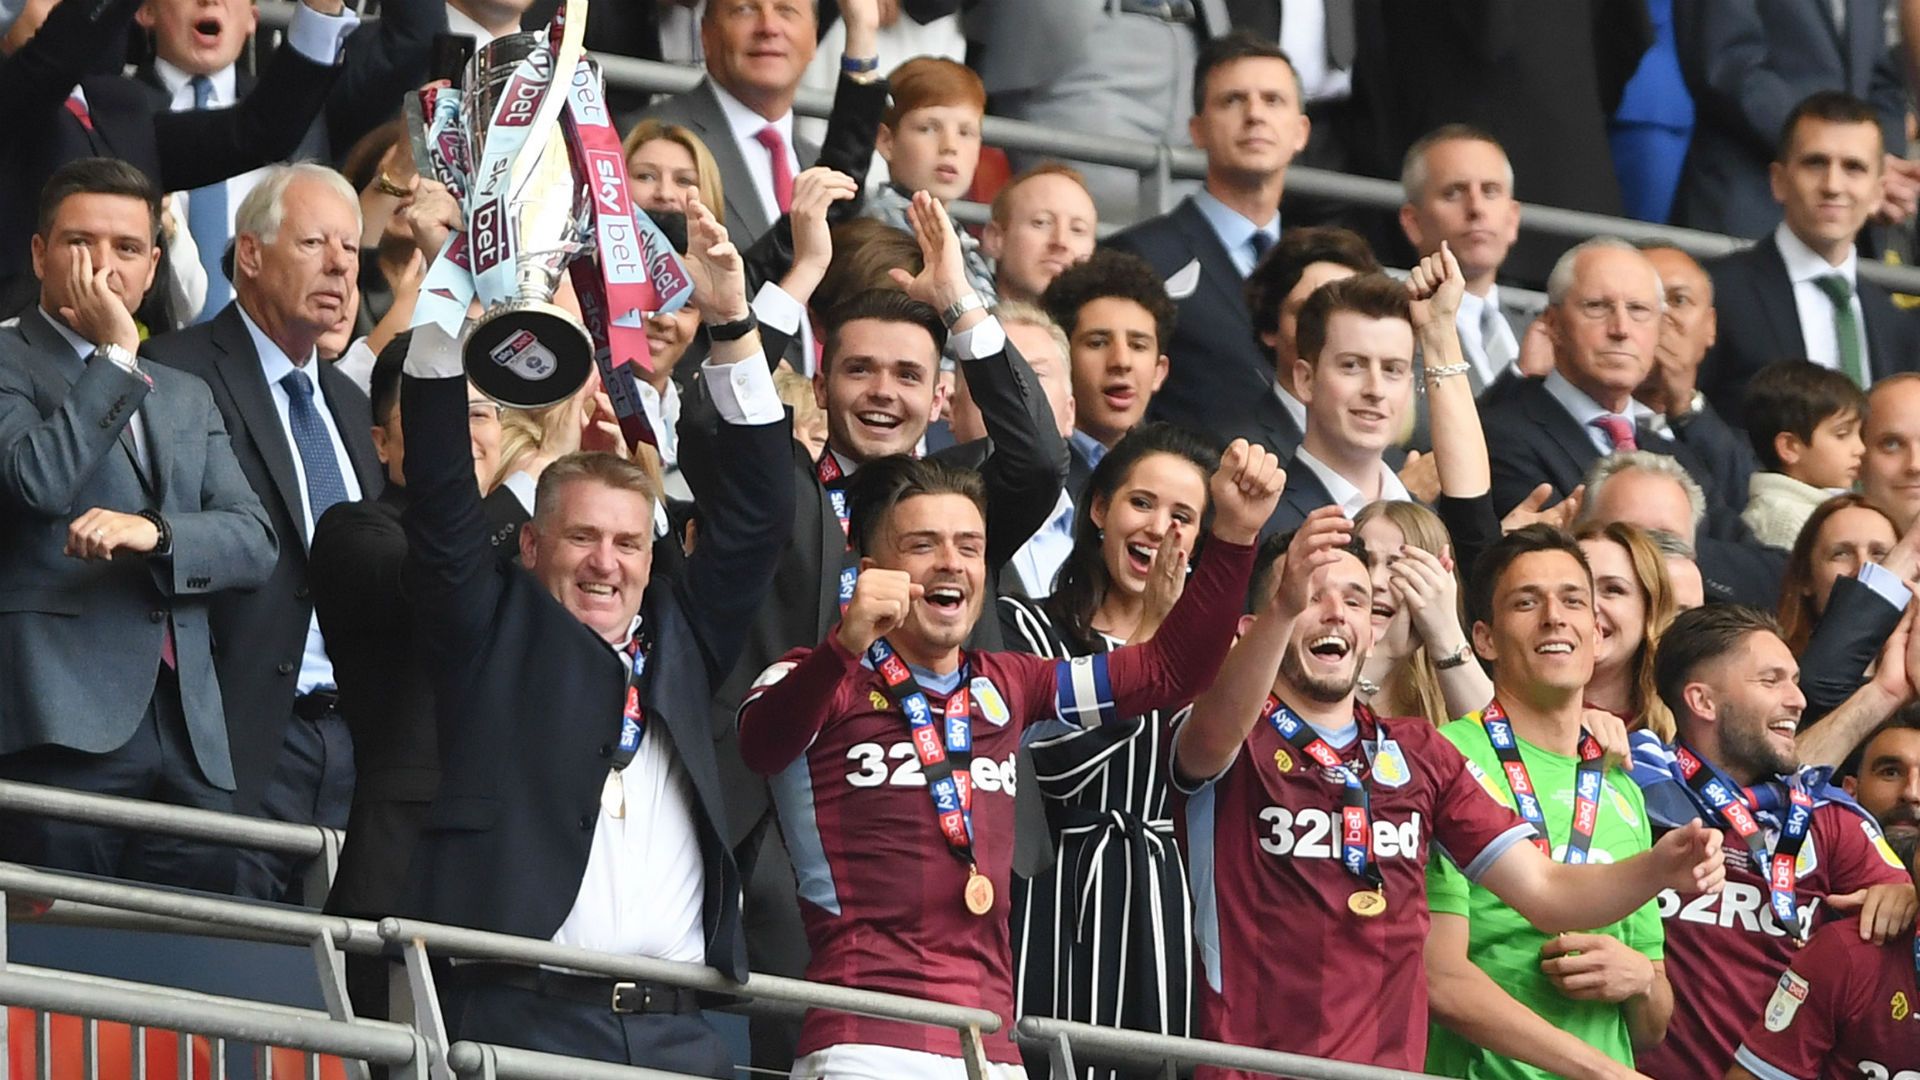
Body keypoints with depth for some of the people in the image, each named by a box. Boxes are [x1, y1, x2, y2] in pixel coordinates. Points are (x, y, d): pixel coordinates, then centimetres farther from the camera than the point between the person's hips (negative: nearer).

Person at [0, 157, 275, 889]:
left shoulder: (187, 398, 24)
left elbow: (252, 541, 11)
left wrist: (152, 532, -9)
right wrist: (115, 357, -7)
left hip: (191, 742, 6)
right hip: (65, 724, -6)